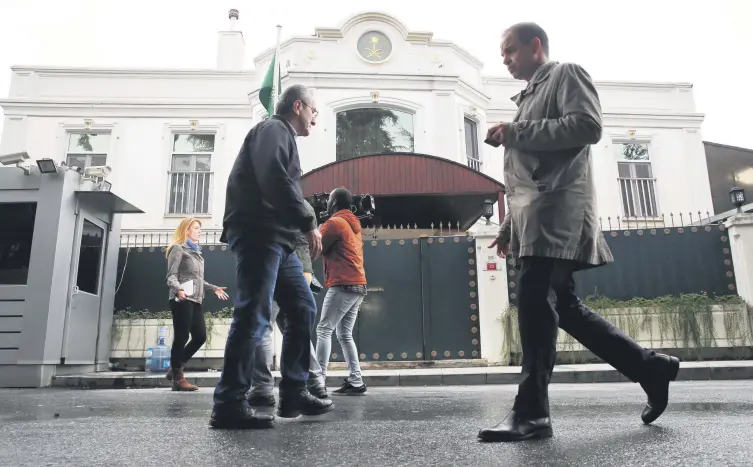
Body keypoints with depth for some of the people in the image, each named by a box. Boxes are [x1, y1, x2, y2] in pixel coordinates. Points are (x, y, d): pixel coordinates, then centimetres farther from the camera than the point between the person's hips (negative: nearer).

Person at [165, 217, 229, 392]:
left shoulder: (196, 252, 25)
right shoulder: (178, 249, 0)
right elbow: (171, 276, -10)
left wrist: (214, 288, 19)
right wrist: (178, 290, -28)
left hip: (195, 300, 9)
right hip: (183, 299, -8)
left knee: (200, 336, 4)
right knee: (181, 338, -5)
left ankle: (175, 368, 17)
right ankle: (178, 378, 2)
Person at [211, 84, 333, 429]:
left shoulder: (282, 137, 29)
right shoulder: (273, 130, -2)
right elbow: (274, 180, -19)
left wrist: (303, 228, 12)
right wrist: (309, 224, -18)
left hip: (275, 238, 10)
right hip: (259, 234, -10)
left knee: (302, 309, 8)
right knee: (254, 315, -12)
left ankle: (293, 394, 12)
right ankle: (228, 405, -7)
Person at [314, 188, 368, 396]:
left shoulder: (335, 222, -5)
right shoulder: (353, 224, 22)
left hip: (343, 286, -9)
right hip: (357, 286, 9)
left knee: (323, 330, -6)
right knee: (345, 335, 9)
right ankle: (355, 382, 4)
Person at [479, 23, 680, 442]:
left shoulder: (566, 74, 7)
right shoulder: (530, 97, 31)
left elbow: (588, 126, -13)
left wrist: (516, 134, -11)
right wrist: (509, 226, 21)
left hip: (559, 205, -9)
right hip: (536, 212, 9)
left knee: (534, 301, -17)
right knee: (562, 305, 6)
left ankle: (532, 412, -13)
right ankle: (650, 367, 18)